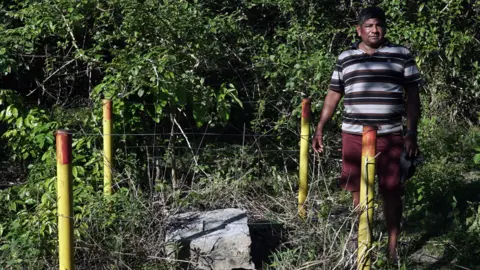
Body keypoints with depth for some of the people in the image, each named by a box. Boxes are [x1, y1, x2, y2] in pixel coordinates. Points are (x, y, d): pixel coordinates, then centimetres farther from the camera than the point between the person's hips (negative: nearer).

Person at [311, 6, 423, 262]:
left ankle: (393, 245, 15)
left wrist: (412, 132, -4)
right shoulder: (345, 58, 9)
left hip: (390, 136, -2)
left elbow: (412, 96, 3)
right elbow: (333, 95, 13)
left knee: (391, 192, 2)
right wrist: (320, 128, 8)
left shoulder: (402, 55, 4)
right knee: (358, 191, 7)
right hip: (353, 135, 2)